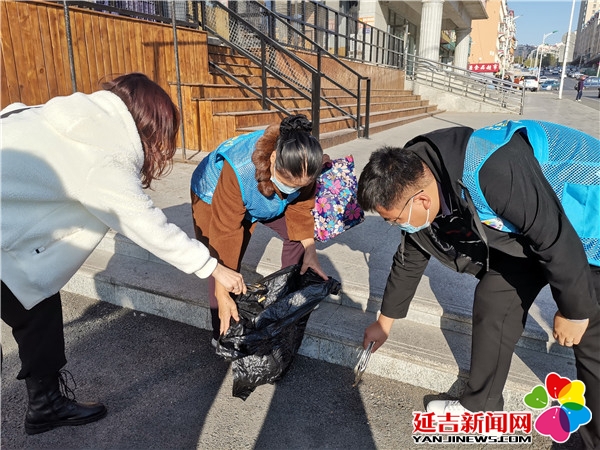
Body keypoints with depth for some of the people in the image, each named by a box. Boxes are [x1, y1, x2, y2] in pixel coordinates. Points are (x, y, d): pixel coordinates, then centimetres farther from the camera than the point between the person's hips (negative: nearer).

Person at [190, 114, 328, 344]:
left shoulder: (301, 166, -31)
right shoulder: (239, 171, -46)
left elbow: (301, 206, -12)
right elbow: (225, 235, -39)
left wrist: (310, 250, -16)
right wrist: (223, 296, -33)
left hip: (266, 197, 5)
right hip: (214, 196, -5)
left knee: (299, 235, 0)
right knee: (226, 266, -14)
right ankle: (223, 333, 5)